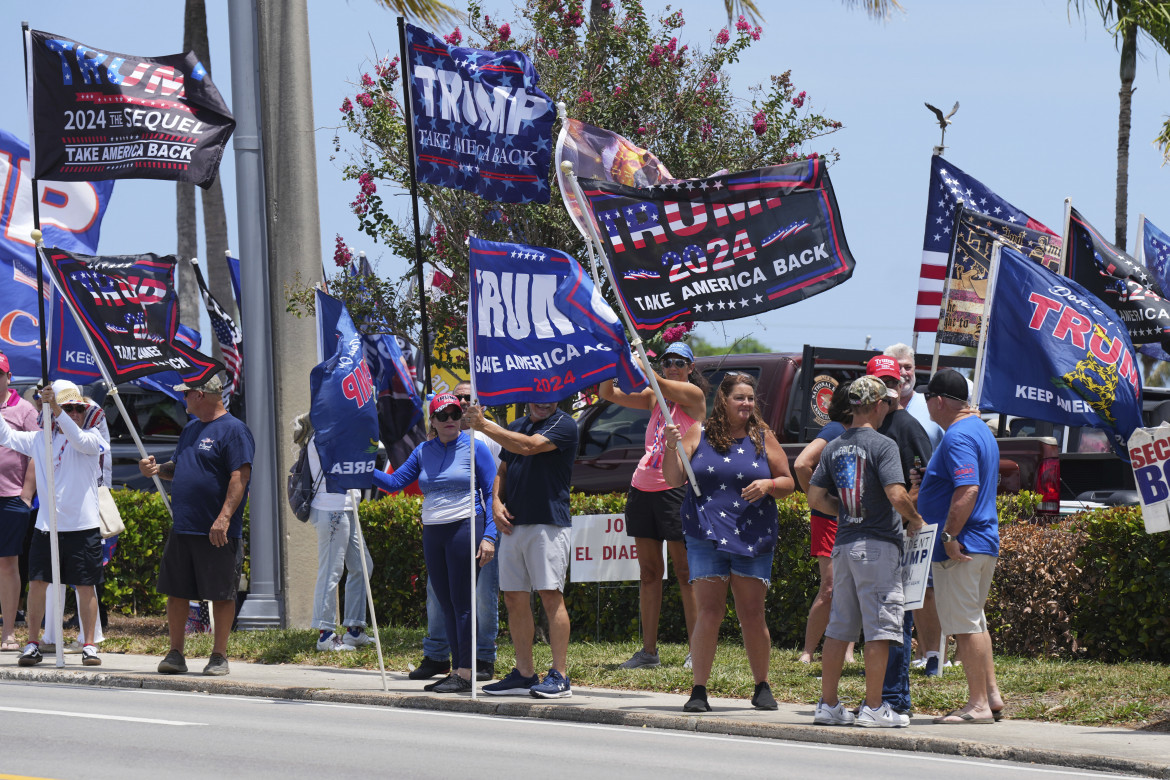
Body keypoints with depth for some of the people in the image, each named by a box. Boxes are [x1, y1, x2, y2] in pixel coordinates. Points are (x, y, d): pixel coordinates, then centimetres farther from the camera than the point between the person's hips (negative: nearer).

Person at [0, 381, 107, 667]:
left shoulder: (92, 438, -1)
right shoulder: (40, 440, 10)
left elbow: (79, 439, -23)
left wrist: (56, 409, -33)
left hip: (83, 526, -3)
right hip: (47, 526, 3)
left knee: (85, 587, 0)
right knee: (37, 583, 0)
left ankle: (89, 645, 7)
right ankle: (33, 644, 7)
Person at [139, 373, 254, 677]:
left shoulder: (233, 430, -9)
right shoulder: (190, 430, 18)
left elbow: (240, 477, -16)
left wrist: (224, 517, -24)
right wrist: (156, 469, 5)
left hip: (217, 533, -8)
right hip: (182, 527, 8)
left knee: (222, 594, 0)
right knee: (176, 592, 8)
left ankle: (219, 657, 6)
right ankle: (175, 654, 15)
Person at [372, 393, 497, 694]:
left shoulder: (474, 448, -2)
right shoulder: (424, 451, 13)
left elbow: (492, 494, -4)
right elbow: (394, 482, 11)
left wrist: (489, 536, -13)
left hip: (464, 528, -6)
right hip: (432, 533, 6)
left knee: (462, 602, -8)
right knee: (445, 604, 7)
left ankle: (466, 673, -7)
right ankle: (458, 670, 12)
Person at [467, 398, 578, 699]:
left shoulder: (563, 425, -5)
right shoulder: (516, 427, 18)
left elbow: (529, 447, -19)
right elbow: (503, 471, 24)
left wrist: (485, 425, -15)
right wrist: (496, 502, 4)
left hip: (549, 522, -7)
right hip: (513, 524, 7)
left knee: (551, 595, -9)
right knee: (514, 598, 7)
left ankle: (560, 676, -7)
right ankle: (524, 674, 13)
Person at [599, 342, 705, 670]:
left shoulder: (694, 395, -1)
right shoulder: (654, 399, 15)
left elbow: (658, 384, -17)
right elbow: (608, 393, 9)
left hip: (675, 488, -6)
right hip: (643, 487, 6)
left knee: (685, 572, -5)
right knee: (648, 571, 6)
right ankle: (648, 651, 9)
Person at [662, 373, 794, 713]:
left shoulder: (763, 439, 9)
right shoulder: (699, 436, 6)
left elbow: (788, 482, 12)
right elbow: (673, 479, 3)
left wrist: (768, 485, -9)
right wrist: (672, 447, -14)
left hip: (753, 537, 1)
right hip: (707, 536, -1)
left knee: (752, 615, 2)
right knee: (709, 614, -7)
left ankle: (762, 688, 17)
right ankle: (699, 691, -3)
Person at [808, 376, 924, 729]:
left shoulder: (834, 448, 10)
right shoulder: (882, 445, -11)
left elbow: (816, 497, 11)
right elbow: (896, 495, -20)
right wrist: (915, 520, -2)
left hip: (844, 542, 7)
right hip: (878, 544, -7)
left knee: (838, 628, 11)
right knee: (879, 628, -4)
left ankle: (828, 705, 12)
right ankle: (873, 709, -5)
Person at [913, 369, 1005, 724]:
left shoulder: (958, 436, -16)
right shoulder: (980, 430, 17)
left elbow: (967, 489, -26)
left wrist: (949, 536, -23)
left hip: (960, 548, -10)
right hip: (984, 543, 10)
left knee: (965, 624, -7)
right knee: (974, 622, 18)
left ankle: (978, 705, -6)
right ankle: (991, 694, 19)